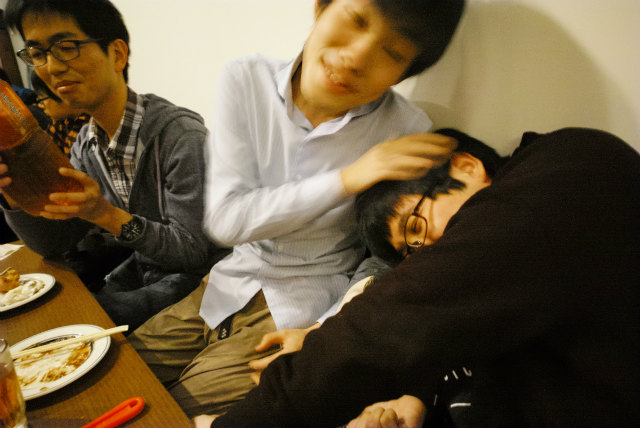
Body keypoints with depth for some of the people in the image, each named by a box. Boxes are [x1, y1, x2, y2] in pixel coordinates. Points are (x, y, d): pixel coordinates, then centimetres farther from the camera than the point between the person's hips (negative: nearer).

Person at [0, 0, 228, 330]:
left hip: (194, 278, -7)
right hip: (142, 269, 7)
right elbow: (53, 244, 6)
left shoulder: (180, 135, -23)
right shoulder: (86, 145, 2)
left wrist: (108, 216, -31)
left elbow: (193, 250, -21)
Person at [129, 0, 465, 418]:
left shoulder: (407, 131, -18)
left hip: (303, 308, -3)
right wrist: (347, 179, -26)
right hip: (230, 284, 3)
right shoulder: (246, 81, -13)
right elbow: (225, 219, -18)